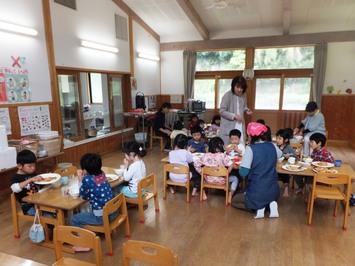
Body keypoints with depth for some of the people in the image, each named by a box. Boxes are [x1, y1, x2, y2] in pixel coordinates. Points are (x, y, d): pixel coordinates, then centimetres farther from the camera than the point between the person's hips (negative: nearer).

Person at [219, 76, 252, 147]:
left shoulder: (243, 96, 5)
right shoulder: (227, 96, -13)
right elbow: (222, 111, -13)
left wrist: (246, 110, -1)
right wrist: (234, 116, -20)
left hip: (240, 125, 5)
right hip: (228, 126, -5)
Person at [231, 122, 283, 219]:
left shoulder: (251, 148, -17)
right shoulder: (272, 146, 0)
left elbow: (243, 172, -20)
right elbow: (280, 154, 25)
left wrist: (241, 164, 0)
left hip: (257, 193, -5)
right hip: (274, 191, 5)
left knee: (234, 201, 22)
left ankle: (258, 207, -1)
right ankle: (271, 203, 7)